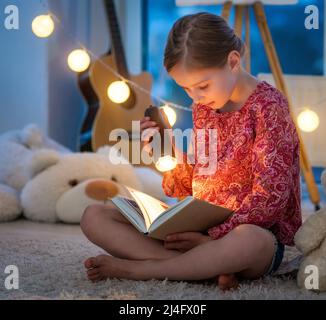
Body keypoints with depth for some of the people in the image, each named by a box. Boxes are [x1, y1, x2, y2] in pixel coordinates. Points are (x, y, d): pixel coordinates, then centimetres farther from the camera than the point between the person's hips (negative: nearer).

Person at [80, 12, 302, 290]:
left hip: (254, 231, -7)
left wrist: (214, 238, -20)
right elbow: (190, 188, 14)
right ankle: (210, 266, -24)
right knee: (94, 217, -7)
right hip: (198, 227, 7)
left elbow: (270, 196, -15)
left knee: (249, 241, -45)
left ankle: (132, 268, -25)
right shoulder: (203, 109, 11)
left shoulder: (268, 105, -9)